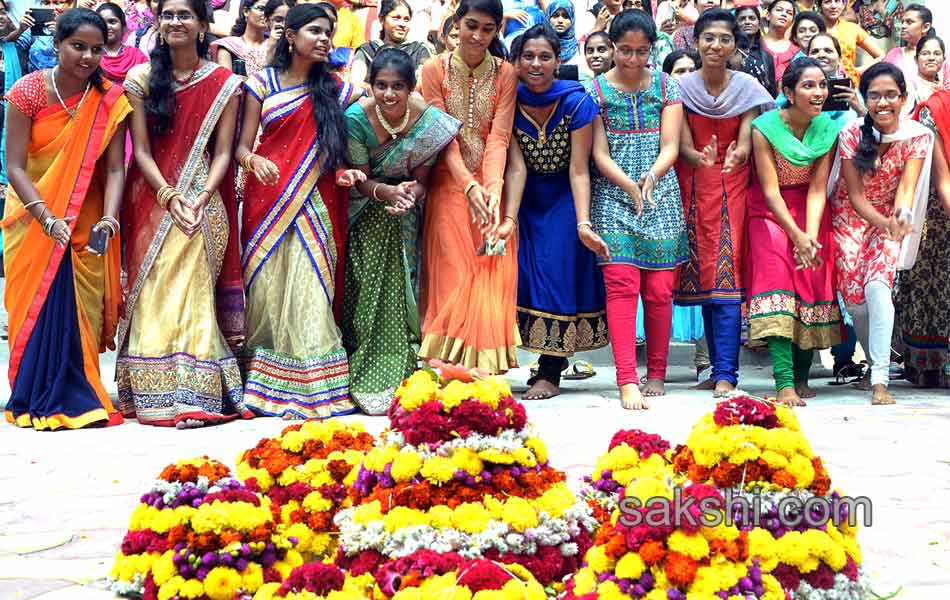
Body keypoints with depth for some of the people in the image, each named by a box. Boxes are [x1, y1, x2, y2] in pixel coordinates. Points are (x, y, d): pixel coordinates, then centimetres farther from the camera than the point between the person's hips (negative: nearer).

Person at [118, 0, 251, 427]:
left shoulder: (224, 84, 3)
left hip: (203, 203, -1)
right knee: (153, 294, -1)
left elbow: (223, 152, 0)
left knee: (194, 292, -6)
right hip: (153, 200, 1)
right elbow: (141, 151, 0)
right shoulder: (142, 79, 4)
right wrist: (169, 196, -13)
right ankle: (155, 393, 2)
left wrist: (201, 197, -14)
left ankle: (196, 394, -7)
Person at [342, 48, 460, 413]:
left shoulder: (428, 119, -14)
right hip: (366, 215, -1)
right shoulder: (357, 117, -17)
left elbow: (421, 180, -7)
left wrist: (408, 196, -30)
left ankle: (400, 375, -1)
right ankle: (366, 381, -7)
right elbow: (361, 179, -13)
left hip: (404, 219, 1)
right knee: (368, 288, -11)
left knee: (402, 288, -8)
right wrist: (388, 192, -33)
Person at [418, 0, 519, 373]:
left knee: (492, 279, -2)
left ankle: (487, 371, 4)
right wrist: (469, 186, -22)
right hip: (449, 185, -1)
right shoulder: (435, 70, -2)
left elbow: (499, 137, -7)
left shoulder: (505, 74, 2)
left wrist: (492, 189, -23)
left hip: (492, 188, 1)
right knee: (452, 278, -6)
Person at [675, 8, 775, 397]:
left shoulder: (747, 88, -3)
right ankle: (719, 367, 16)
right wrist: (701, 158, -31)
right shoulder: (682, 87, -2)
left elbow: (745, 144, -9)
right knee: (702, 274, 4)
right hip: (693, 188, 2)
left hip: (731, 187, -2)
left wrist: (736, 157, -34)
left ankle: (726, 374, -15)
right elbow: (683, 146, -8)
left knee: (726, 273, -12)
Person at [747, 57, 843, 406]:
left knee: (813, 276, -12)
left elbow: (817, 190, -11)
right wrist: (797, 236, -26)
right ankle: (784, 383, -29)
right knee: (776, 271, -21)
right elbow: (771, 191, -19)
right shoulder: (764, 128, -17)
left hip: (811, 211, 3)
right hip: (771, 212, -3)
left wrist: (811, 236, -25)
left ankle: (802, 377, 2)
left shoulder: (828, 130, -7)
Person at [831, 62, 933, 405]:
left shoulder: (917, 137, -12)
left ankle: (880, 382, -27)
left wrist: (900, 217, -45)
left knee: (877, 286, -24)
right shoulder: (851, 134, -14)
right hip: (850, 219, 1)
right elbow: (856, 196, -15)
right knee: (854, 297, -10)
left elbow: (907, 186, -22)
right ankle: (877, 361, 17)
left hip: (890, 222, -1)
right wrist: (886, 224, -32)